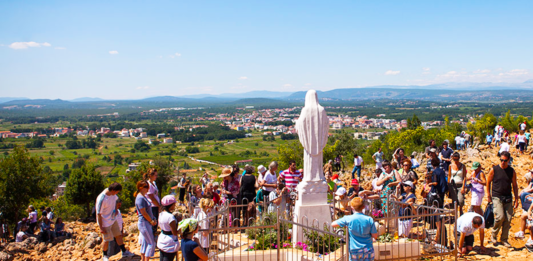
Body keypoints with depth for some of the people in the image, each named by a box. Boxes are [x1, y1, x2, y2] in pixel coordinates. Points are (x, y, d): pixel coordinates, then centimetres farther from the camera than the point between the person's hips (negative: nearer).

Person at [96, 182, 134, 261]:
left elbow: (116, 199, 17)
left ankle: (124, 252, 30)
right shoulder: (101, 199, -31)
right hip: (105, 222, -7)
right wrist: (101, 228, -19)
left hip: (113, 219, 7)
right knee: (106, 240, 6)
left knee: (118, 235, 15)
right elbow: (98, 214, -24)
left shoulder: (113, 194, -9)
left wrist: (116, 209, 5)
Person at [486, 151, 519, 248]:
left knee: (508, 219, 0)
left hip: (508, 198, 3)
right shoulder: (494, 170, -4)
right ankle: (494, 236, 7)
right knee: (500, 217, -16)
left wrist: (516, 199, 7)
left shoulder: (512, 171, 4)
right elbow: (488, 182, 6)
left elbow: (514, 186, 10)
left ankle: (504, 239, 15)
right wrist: (489, 196, 4)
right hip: (497, 197, -3)